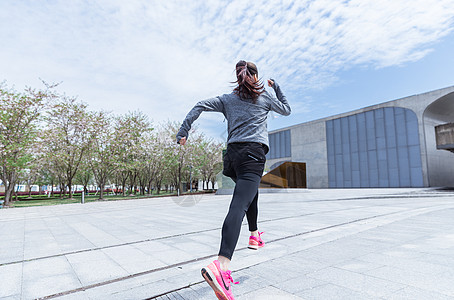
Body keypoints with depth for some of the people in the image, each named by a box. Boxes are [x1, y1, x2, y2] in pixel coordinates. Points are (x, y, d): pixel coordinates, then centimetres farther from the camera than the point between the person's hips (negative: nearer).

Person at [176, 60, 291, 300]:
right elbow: (286, 109, 31)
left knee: (251, 193, 29)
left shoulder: (227, 99, 20)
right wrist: (276, 86, 40)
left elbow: (200, 106, 9)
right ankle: (221, 264, -36)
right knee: (239, 205, -22)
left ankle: (254, 235, 41)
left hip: (232, 153, 5)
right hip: (253, 153, -5)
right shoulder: (264, 96, 15)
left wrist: (183, 131, 7)